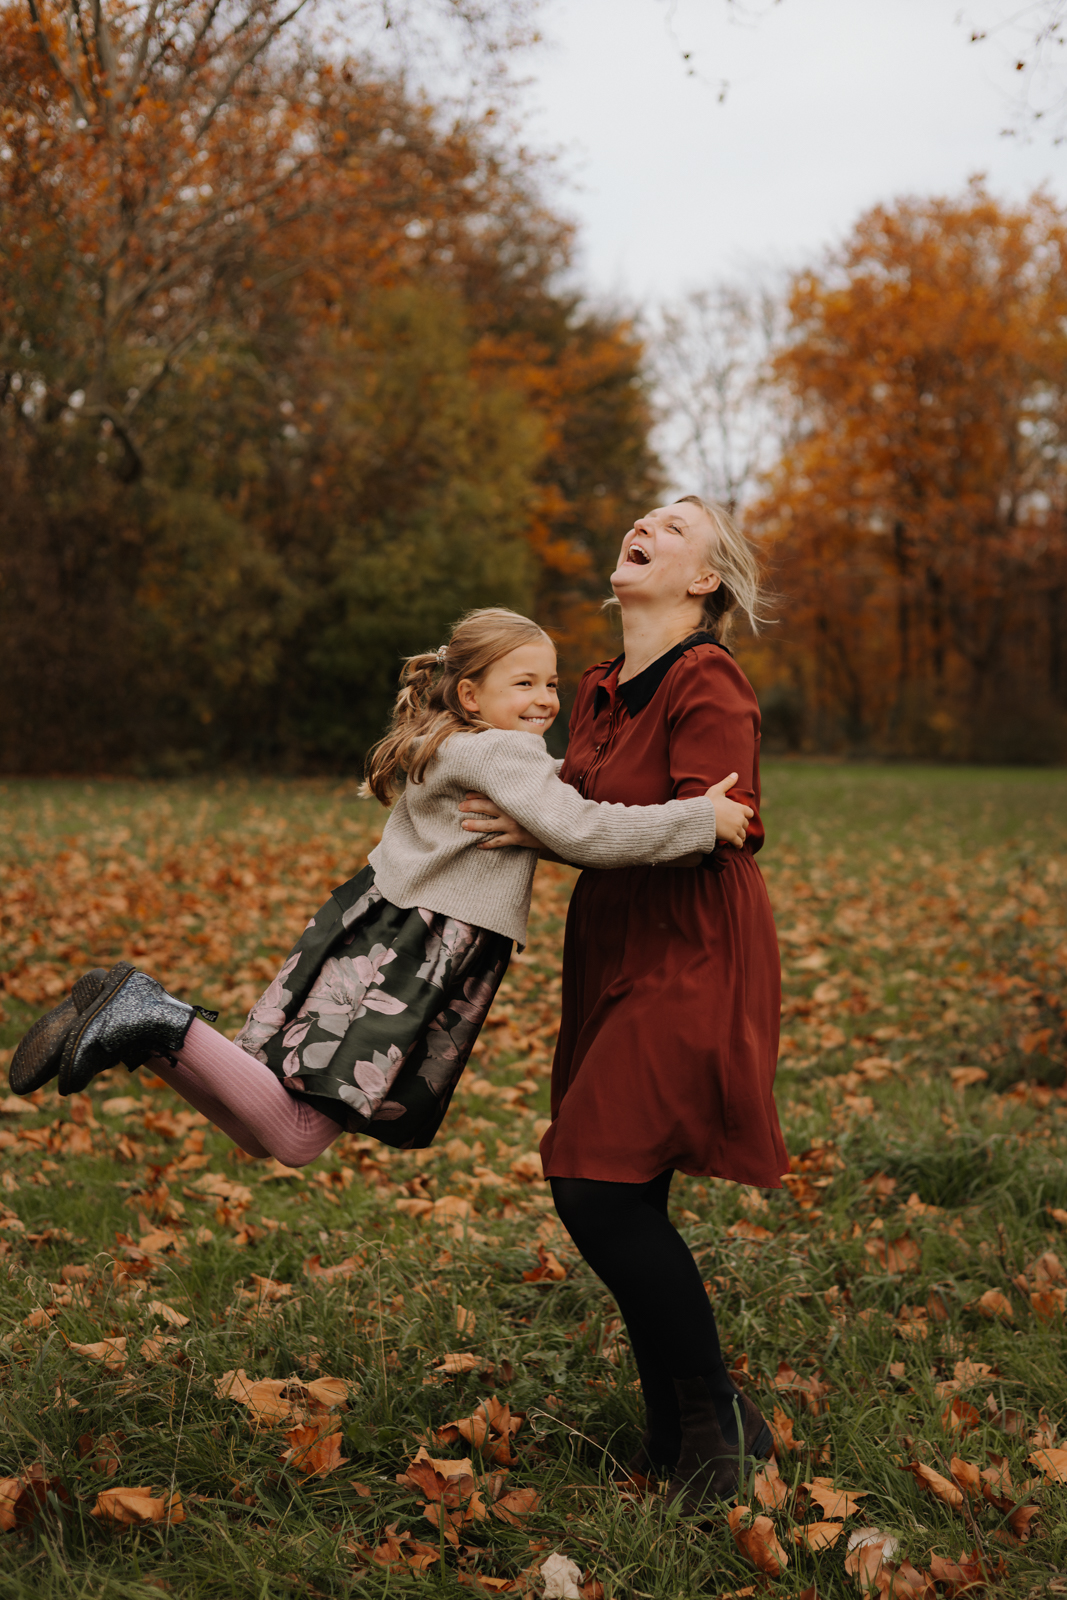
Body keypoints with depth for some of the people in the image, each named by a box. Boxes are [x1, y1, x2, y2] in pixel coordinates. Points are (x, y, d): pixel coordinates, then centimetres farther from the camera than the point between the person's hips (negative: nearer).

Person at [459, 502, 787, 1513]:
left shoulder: (707, 682, -11)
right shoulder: (600, 692, 15)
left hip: (692, 964, -8)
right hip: (612, 959, 8)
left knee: (599, 1185, -13)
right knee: (617, 1199, 7)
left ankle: (717, 1419, 5)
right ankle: (673, 1431, 22)